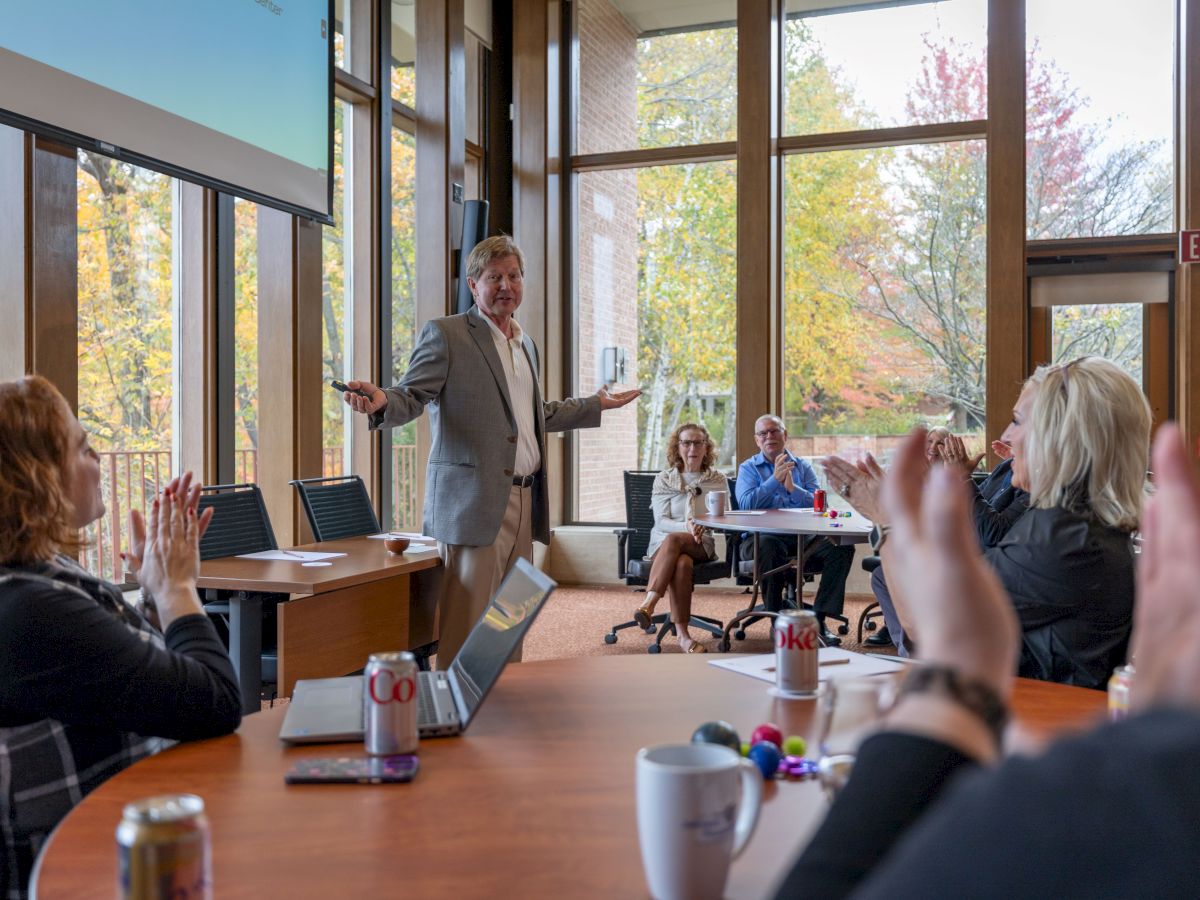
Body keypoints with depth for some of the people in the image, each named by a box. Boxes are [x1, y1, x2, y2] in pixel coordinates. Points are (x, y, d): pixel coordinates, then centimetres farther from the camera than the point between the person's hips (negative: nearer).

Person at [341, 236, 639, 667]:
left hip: (523, 501, 8)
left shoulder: (526, 344, 19)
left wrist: (595, 405, 35)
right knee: (465, 632, -7)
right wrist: (381, 401, -31)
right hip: (475, 502, -7)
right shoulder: (444, 334, -3)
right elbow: (410, 396, -9)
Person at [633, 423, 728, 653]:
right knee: (682, 563, -36)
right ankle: (682, 635, -42)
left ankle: (648, 604, -43)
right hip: (663, 541, 0)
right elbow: (661, 521, -1)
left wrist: (703, 527, -18)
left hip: (702, 545, 0)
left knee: (673, 540, -35)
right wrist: (686, 526, -23)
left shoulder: (718, 481, 12)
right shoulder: (664, 479, 10)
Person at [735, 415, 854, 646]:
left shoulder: (803, 467, 19)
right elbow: (746, 504, -7)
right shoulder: (748, 468, 12)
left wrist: (793, 488, -9)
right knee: (767, 546, -38)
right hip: (764, 536, -3)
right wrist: (775, 479, -8)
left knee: (842, 547, -22)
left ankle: (818, 619, -17)